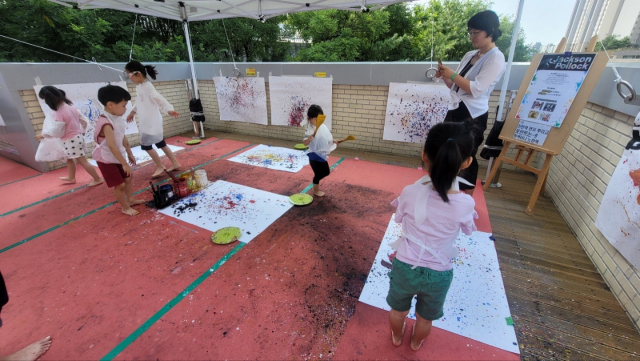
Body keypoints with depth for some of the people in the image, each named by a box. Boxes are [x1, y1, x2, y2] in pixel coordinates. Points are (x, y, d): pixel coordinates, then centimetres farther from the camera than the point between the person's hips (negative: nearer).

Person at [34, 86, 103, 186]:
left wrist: (43, 135, -4)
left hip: (70, 140, -9)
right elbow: (84, 120, 9)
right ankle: (71, 177, 39)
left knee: (82, 161, 0)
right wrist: (82, 131, 24)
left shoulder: (58, 113, -22)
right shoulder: (70, 106, 2)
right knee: (69, 158, 25)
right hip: (77, 136, 9)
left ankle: (97, 179, 7)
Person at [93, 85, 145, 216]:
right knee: (119, 185, -1)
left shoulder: (118, 119, -1)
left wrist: (130, 154, 17)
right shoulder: (106, 123, -29)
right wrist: (125, 164, -32)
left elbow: (123, 138, 10)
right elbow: (112, 146, -33)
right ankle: (125, 208, 16)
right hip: (106, 159, -9)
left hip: (117, 157, 9)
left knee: (127, 178, 20)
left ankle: (131, 200, 38)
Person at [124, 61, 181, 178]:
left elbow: (159, 99, -33)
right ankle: (175, 163, 20)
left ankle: (160, 167, 11)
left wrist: (169, 109, -49)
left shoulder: (147, 86, -18)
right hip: (146, 121, 9)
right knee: (160, 143, 13)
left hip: (152, 121, -9)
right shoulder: (139, 87, 10)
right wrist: (132, 112, 35)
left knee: (146, 144, -3)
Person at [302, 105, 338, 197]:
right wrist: (309, 138, -43)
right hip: (314, 156, -7)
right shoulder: (310, 130, -20)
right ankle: (316, 190, 27)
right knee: (318, 173, 5)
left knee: (326, 172, 18)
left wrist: (333, 141, 1)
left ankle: (315, 182, 40)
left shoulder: (323, 127, 0)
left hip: (322, 155, 7)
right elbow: (305, 143, -25)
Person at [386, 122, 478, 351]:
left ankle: (396, 337, 58)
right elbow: (468, 230, -1)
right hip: (439, 274, 1)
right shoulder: (465, 203, -24)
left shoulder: (410, 193, -25)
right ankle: (416, 343, 60)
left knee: (398, 310, 31)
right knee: (425, 317, 32)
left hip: (405, 266, 0)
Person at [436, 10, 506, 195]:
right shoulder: (469, 55, 12)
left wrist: (452, 75, -19)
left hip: (473, 116, -8)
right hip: (455, 109, 8)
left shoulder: (496, 58, -10)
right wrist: (445, 76, -4)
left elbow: (477, 89, -20)